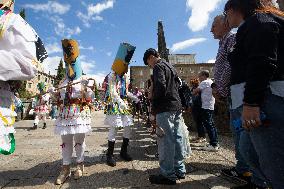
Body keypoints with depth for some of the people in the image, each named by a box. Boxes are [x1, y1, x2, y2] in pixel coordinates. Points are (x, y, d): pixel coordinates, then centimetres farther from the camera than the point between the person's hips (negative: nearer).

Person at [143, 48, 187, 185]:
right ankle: (180, 170, 25)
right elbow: (178, 84, 23)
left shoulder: (158, 67, -7)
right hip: (177, 106, 10)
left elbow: (160, 86, -21)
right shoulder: (170, 66, 21)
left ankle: (168, 175, 6)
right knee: (177, 138, 13)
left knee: (166, 140, -3)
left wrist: (153, 100, -7)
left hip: (165, 108, -9)